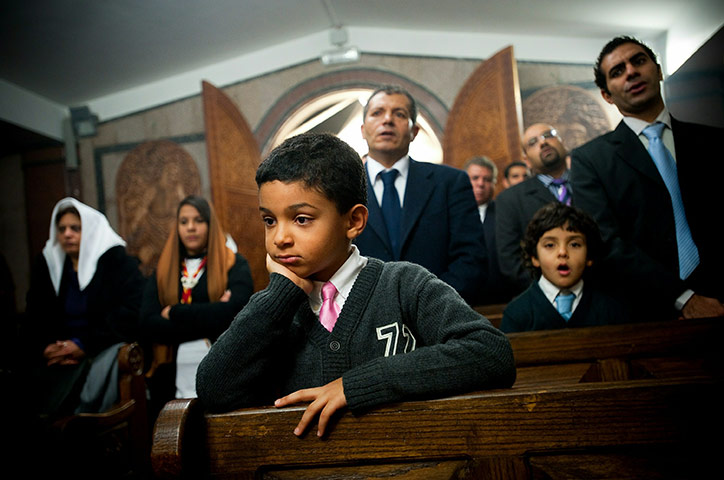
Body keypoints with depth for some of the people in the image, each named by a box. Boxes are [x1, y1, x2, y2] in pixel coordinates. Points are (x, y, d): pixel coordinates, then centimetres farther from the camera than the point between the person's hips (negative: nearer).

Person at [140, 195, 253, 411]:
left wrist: (175, 312, -6)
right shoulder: (162, 272, 13)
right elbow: (148, 326, -2)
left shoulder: (234, 264, 5)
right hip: (173, 382, 2)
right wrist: (210, 318, -11)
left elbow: (234, 312, -13)